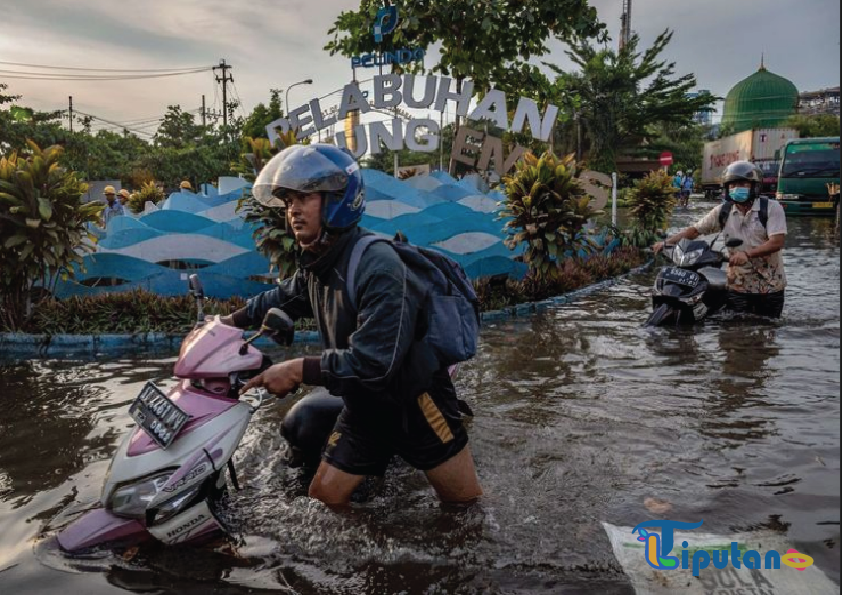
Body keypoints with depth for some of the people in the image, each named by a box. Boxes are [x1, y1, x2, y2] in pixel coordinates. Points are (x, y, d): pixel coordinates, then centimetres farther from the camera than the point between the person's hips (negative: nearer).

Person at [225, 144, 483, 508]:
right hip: (363, 407, 8)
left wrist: (298, 371, -28)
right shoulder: (316, 264, 0)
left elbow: (375, 360, -33)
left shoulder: (377, 265, -28)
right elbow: (285, 296, 23)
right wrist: (233, 321, 20)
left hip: (416, 405, -7)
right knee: (324, 497, 9)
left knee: (466, 505, 7)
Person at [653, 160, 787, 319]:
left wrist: (747, 254, -32)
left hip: (770, 287, -2)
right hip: (738, 287, 2)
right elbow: (696, 230, 6)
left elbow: (777, 241, -18)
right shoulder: (722, 212, 3)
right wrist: (667, 242, -9)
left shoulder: (771, 208, -7)